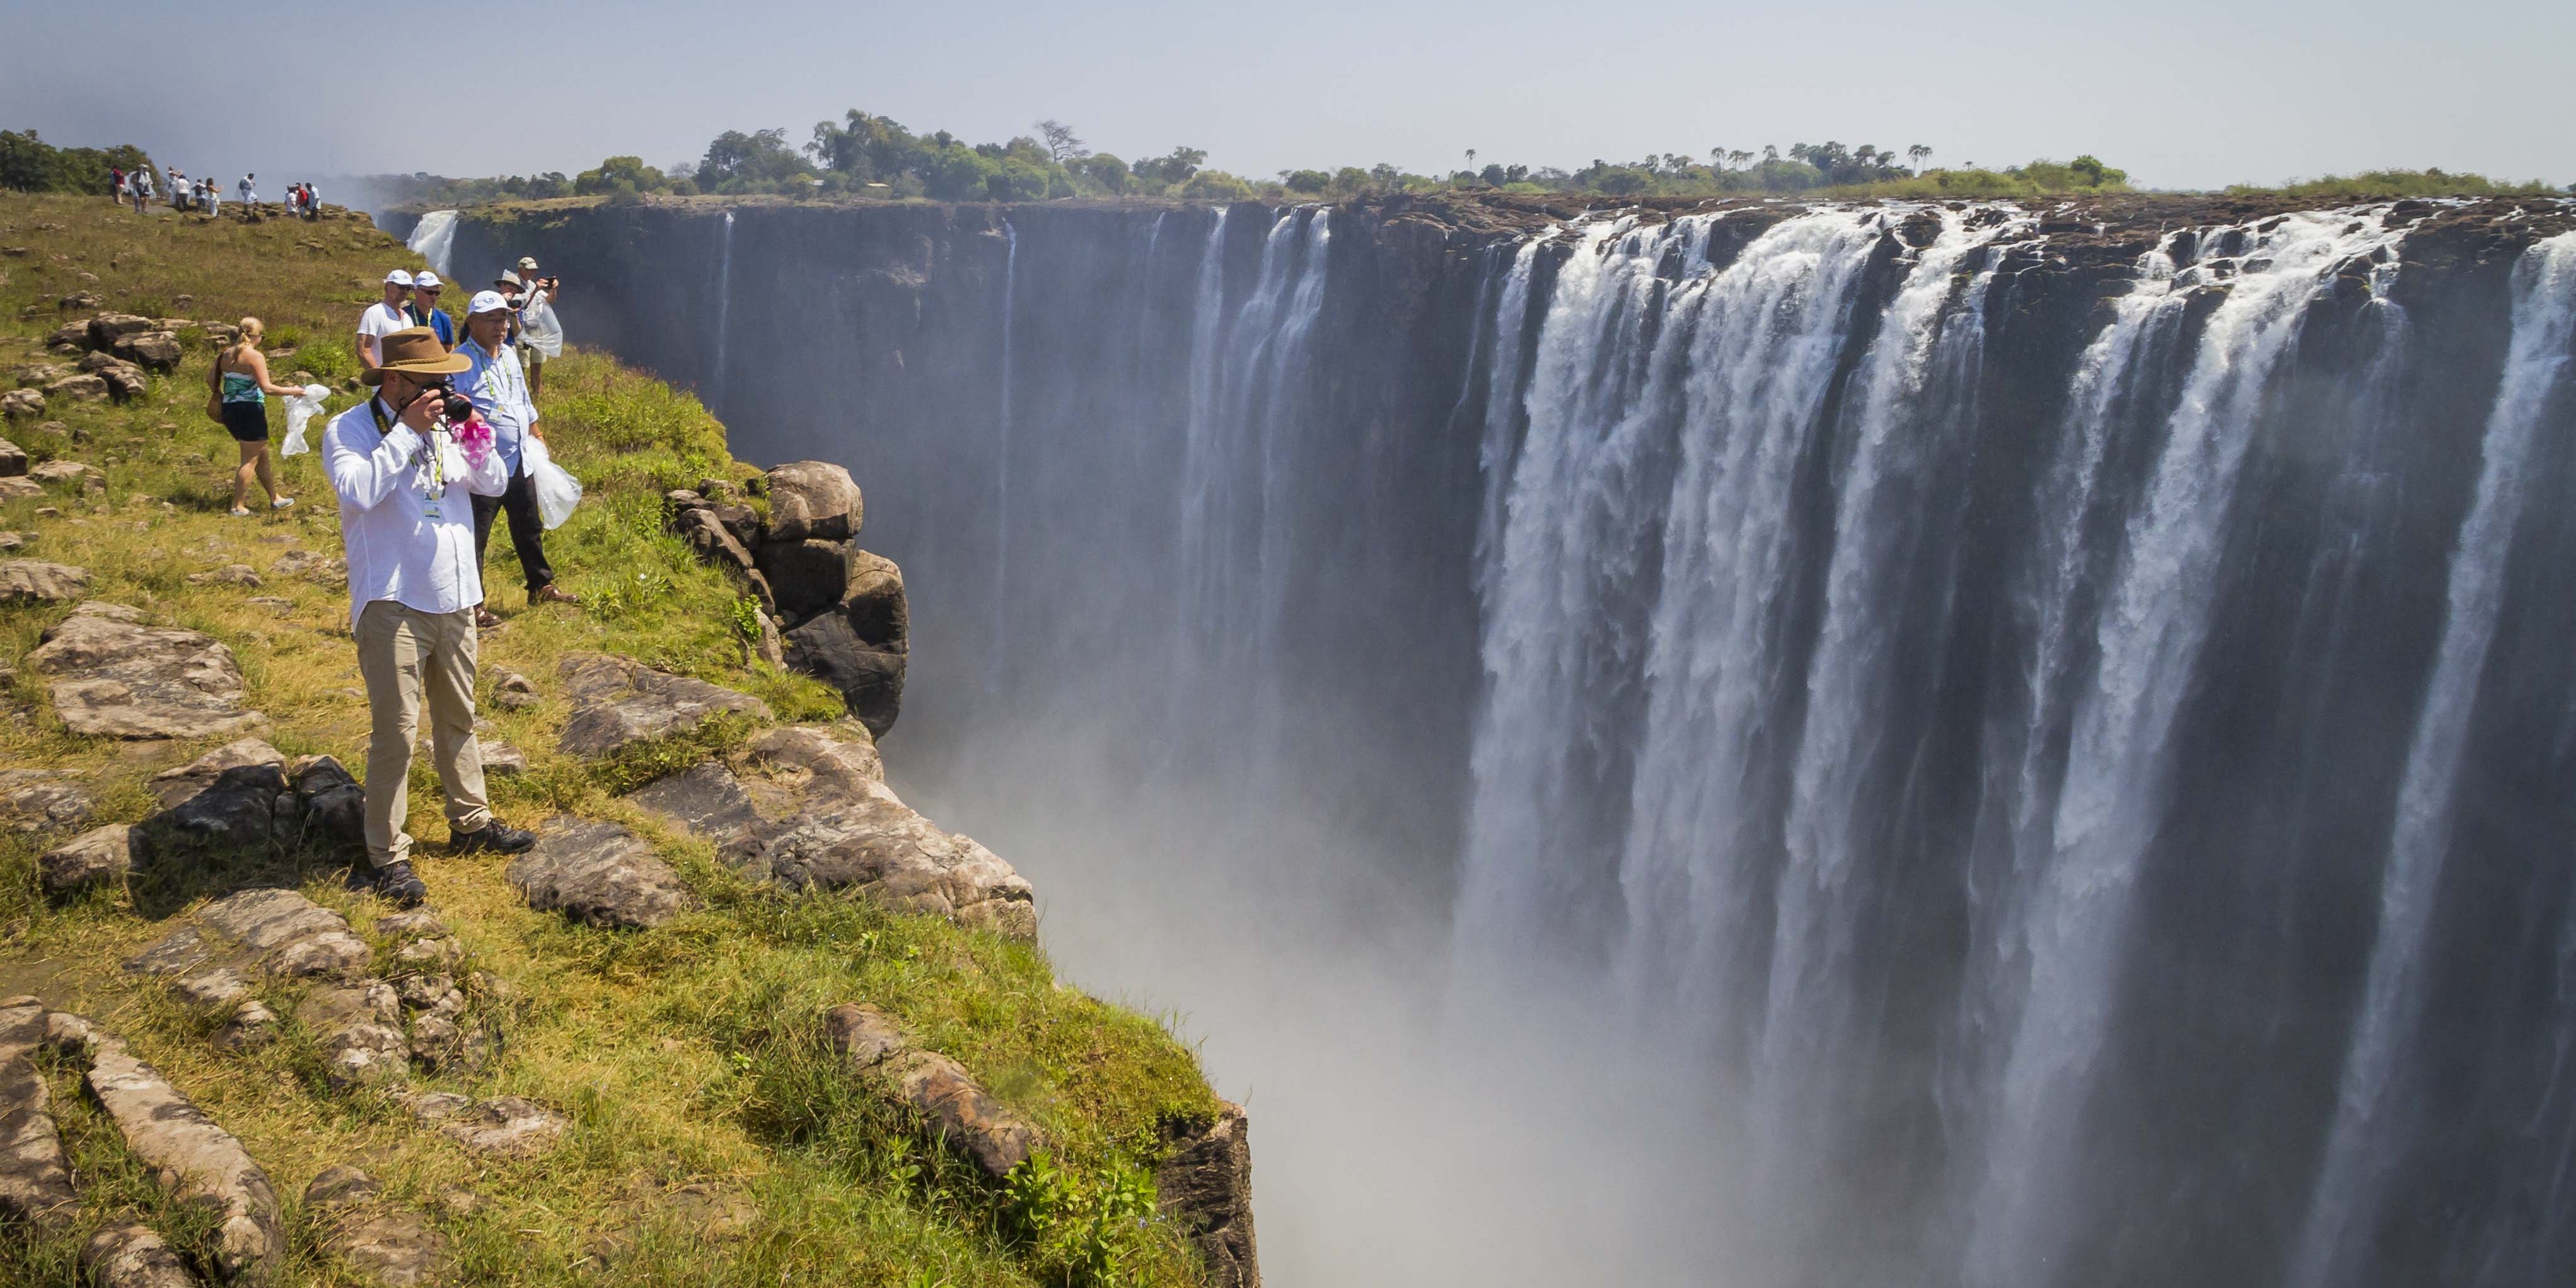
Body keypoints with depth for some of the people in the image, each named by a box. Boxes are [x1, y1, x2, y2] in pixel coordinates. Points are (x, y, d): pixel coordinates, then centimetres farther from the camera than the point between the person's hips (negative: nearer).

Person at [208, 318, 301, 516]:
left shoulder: (226, 355, 8)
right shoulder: (256, 357, -15)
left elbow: (211, 379, 13)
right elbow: (267, 388, -22)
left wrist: (221, 395, 29)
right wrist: (291, 391, -11)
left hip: (230, 410, 8)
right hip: (250, 411, -8)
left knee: (262, 455, 19)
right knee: (250, 460, 2)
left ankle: (275, 498, 28)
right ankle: (238, 507, 4)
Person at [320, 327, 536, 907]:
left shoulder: (442, 428, 10)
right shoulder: (348, 431, -8)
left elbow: (495, 485, 9)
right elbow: (359, 490, -26)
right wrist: (407, 430, -23)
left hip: (455, 599, 7)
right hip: (393, 604, -6)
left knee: (458, 716, 17)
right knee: (395, 728, -5)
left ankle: (471, 821, 30)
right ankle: (388, 854, 4)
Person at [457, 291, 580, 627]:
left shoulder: (509, 354, 12)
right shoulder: (461, 361, -14)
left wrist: (536, 433, 27)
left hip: (519, 462, 8)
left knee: (529, 529, 21)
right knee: (474, 537, -1)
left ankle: (541, 587, 36)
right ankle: (471, 605, 8)